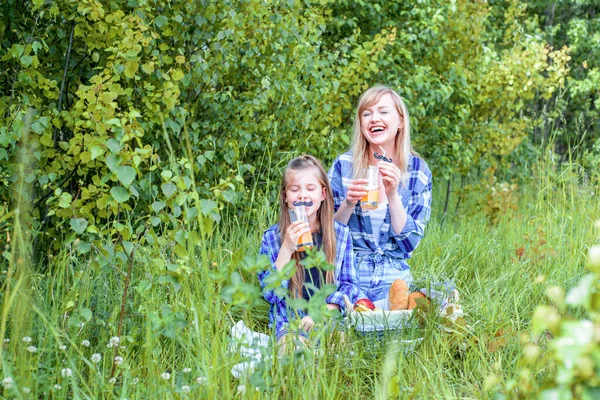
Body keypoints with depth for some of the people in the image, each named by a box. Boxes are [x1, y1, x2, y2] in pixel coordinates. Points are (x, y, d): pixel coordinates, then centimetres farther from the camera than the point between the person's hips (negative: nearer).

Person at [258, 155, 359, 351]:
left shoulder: (341, 234, 7)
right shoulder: (272, 238, 3)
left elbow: (349, 284, 7)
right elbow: (271, 293, -4)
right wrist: (286, 249, -15)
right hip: (289, 321, -1)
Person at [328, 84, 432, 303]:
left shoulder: (417, 170, -1)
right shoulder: (344, 165, -2)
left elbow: (409, 242, -4)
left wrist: (392, 195, -17)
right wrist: (348, 204, -16)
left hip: (393, 277, 1)